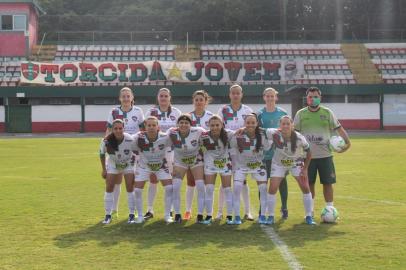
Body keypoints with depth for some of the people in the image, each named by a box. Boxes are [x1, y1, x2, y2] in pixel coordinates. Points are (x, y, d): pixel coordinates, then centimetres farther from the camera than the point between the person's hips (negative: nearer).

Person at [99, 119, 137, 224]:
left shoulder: (130, 140, -32)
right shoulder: (106, 141, -28)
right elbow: (102, 154, -7)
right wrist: (104, 169, -2)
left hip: (128, 164, -1)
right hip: (112, 164, 1)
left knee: (130, 188, -5)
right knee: (109, 188, -2)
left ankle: (132, 214, 6)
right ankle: (108, 215, 8)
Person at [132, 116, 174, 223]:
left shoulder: (165, 138, -27)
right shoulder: (138, 138, -28)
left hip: (161, 165, 0)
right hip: (144, 165, 0)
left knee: (169, 188, -10)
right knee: (137, 190, -7)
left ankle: (167, 215, 6)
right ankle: (140, 216, 11)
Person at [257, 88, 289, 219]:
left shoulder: (282, 113, 4)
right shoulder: (260, 114, 2)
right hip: (264, 153, 0)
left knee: (282, 180, 4)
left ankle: (284, 208, 15)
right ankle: (262, 209, 12)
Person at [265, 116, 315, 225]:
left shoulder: (299, 138, -28)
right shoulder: (274, 134, -30)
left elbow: (308, 153, -12)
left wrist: (305, 169, -10)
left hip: (296, 163, 0)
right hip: (278, 164, 0)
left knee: (305, 188, -6)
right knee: (272, 189, -9)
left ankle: (309, 217, 8)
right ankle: (271, 217, 6)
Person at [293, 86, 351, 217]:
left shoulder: (327, 112, 4)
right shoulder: (301, 114, 4)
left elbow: (338, 128, 3)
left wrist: (347, 141, -10)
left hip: (325, 155, 0)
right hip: (307, 156, 0)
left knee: (327, 183, 1)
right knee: (309, 184, 7)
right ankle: (310, 211, 20)